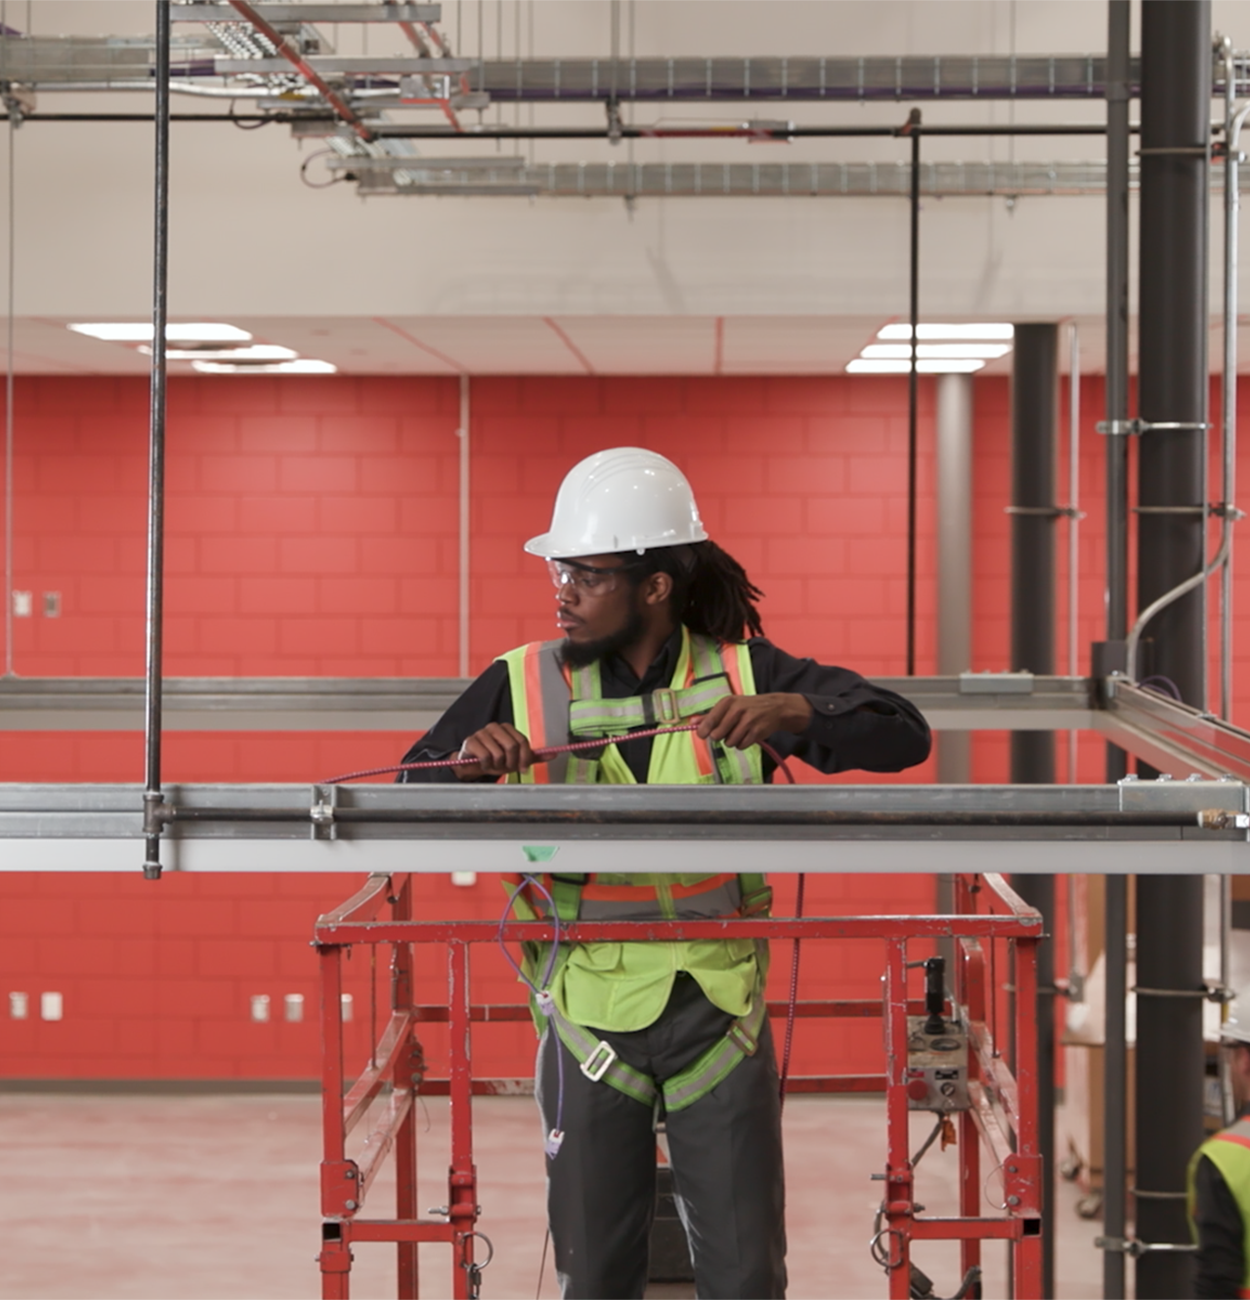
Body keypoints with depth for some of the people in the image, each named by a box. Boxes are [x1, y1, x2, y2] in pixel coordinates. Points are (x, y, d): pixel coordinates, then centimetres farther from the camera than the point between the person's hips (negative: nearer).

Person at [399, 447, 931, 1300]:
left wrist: (792, 711, -27)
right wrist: (468, 761, -21)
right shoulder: (524, 686, -2)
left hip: (718, 1010, 0)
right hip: (589, 1012, 1)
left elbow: (903, 736, -9)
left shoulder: (745, 675, -3)